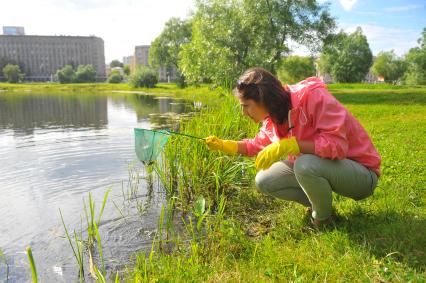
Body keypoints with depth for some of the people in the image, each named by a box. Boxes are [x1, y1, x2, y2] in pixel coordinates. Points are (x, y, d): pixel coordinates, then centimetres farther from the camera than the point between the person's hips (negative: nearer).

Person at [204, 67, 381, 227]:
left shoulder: (312, 96, -25)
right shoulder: (273, 117, -2)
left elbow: (337, 144, -33)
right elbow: (257, 145, 13)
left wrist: (288, 145, -38)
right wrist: (223, 145, 2)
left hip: (362, 172, -7)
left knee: (305, 165, -37)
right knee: (263, 181, -3)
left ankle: (322, 220, -7)